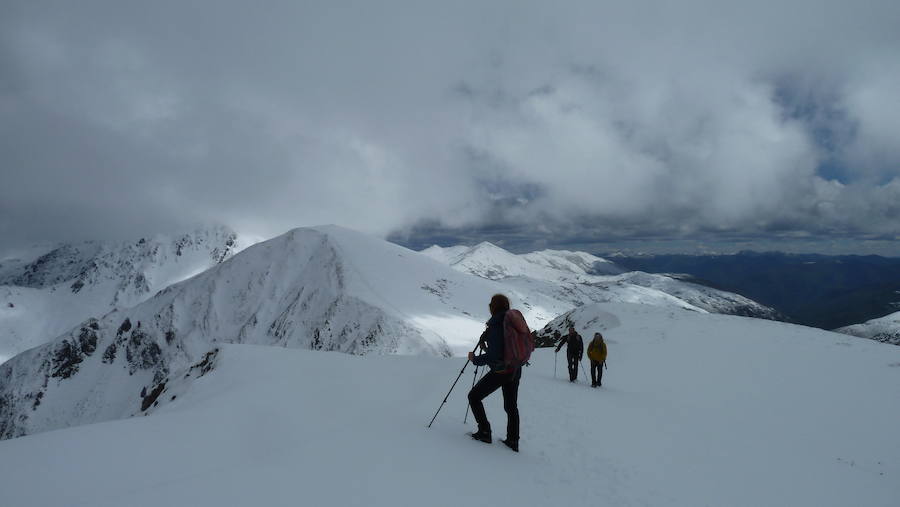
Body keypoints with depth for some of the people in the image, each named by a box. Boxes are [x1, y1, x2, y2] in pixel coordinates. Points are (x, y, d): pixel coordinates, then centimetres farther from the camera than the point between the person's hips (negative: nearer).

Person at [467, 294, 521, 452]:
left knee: (474, 396, 9)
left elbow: (493, 356, -23)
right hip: (515, 370, 8)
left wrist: (475, 359, -8)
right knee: (511, 406, 20)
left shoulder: (495, 325, -19)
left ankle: (484, 432, 9)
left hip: (500, 371, -8)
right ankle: (513, 441, 25)